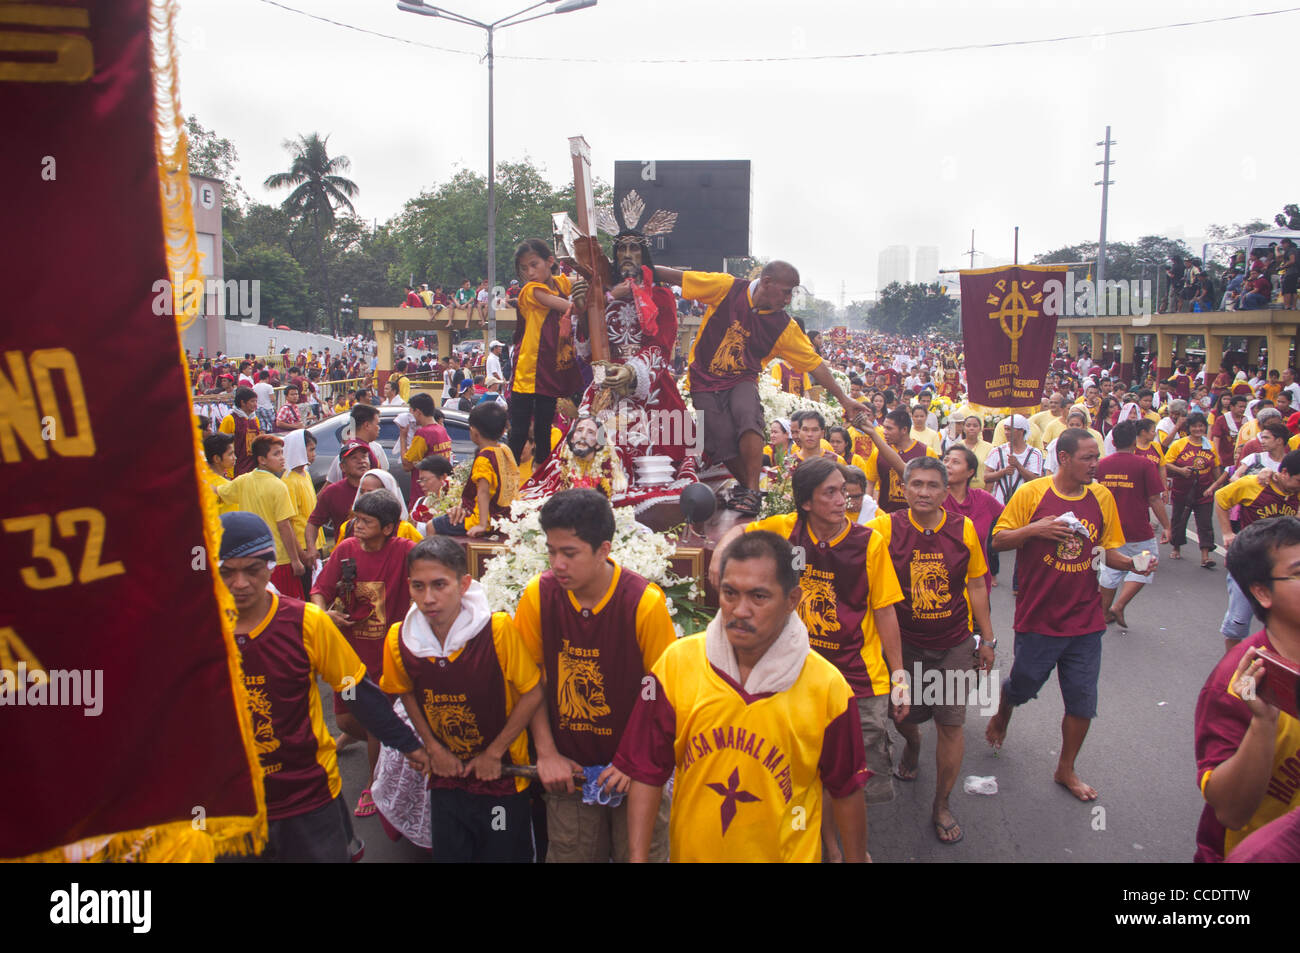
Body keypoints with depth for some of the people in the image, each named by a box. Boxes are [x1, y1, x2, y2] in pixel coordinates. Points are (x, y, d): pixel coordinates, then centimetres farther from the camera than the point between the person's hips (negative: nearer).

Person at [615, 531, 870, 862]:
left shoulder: (828, 687, -17)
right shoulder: (675, 664, -14)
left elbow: (846, 792, -5)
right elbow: (648, 774, -8)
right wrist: (638, 857, -12)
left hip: (786, 853, -1)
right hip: (690, 851, 2)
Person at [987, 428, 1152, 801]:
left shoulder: (1102, 497, 2)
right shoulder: (1031, 493, -8)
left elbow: (1109, 552, 8)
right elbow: (999, 540, -5)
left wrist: (1132, 563, -12)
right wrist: (1034, 529, -20)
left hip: (1085, 619, 3)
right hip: (1037, 617, -3)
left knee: (1082, 701, 8)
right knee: (1023, 685, 13)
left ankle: (1066, 769, 29)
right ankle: (1002, 717, 48)